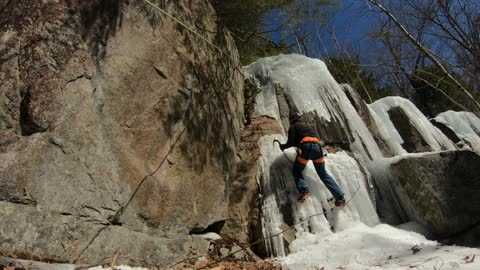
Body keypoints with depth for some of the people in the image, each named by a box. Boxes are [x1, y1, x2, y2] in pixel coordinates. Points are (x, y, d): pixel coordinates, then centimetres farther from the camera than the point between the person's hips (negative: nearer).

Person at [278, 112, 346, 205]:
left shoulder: (293, 127, 16)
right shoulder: (309, 126, 34)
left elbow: (291, 142, 3)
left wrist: (283, 146, 22)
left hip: (306, 147, -5)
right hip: (317, 147, 5)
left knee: (297, 170, 9)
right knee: (323, 173, 10)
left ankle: (303, 189, -19)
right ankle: (340, 197, -1)